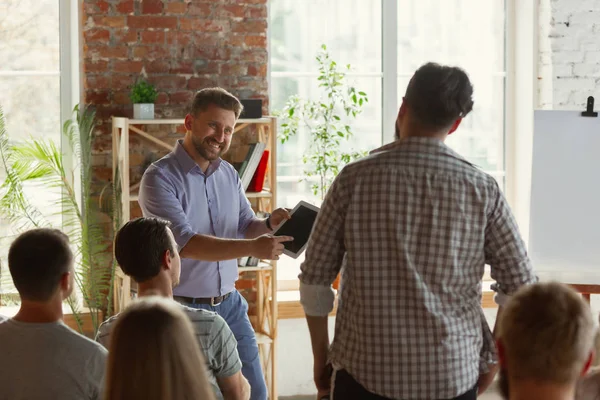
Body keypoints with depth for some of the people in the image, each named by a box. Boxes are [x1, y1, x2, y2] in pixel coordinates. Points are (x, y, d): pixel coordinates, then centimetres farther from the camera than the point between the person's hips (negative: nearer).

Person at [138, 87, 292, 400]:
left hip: (230, 305, 6)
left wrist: (268, 224, -12)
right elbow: (185, 243, -25)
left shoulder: (228, 174, 7)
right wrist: (252, 248, -33)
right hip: (183, 309, -6)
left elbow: (244, 226, 13)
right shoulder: (160, 178, -15)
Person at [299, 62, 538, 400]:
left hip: (367, 372, -1)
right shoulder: (482, 188, -4)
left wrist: (321, 357, 11)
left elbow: (315, 280, -2)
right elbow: (521, 287, 0)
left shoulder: (354, 179, -6)